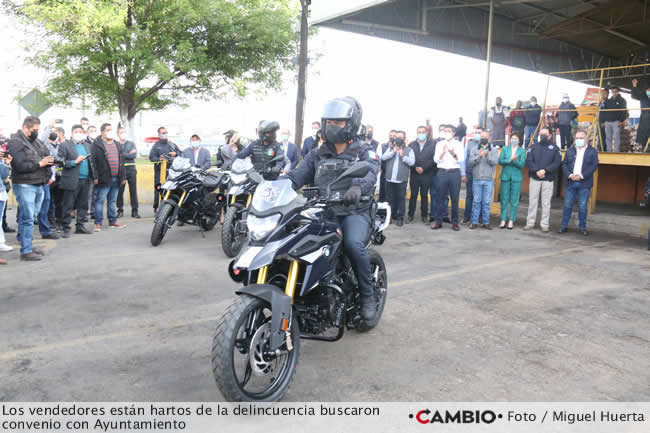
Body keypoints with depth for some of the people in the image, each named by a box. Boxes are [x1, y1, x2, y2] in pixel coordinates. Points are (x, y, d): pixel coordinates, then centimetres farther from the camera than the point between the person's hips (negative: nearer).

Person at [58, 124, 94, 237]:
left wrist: (93, 176, 9)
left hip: (85, 180, 5)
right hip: (71, 181, -5)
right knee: (68, 206, -2)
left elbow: (91, 161, 22)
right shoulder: (64, 145, 0)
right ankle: (66, 229, 4)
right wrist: (75, 161, -18)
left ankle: (80, 226, 19)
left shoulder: (87, 145, 18)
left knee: (83, 205, 10)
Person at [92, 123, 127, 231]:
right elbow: (93, 162, -9)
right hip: (104, 179, -6)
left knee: (113, 201, 13)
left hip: (116, 178, 6)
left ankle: (112, 221, 21)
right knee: (100, 201, -2)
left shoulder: (116, 144, 17)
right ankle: (98, 223, 4)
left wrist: (123, 176, 13)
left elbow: (121, 161, 18)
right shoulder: (97, 145, -4)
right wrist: (95, 177, -15)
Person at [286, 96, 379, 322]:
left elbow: (370, 175, -14)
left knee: (354, 244, -34)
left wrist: (357, 187, -39)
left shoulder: (364, 153, 8)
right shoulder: (316, 155, 19)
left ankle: (367, 295, -11)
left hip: (354, 212, -3)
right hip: (323, 212, 4)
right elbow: (296, 177, 6)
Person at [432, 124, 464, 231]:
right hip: (442, 172, 1)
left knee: (455, 198, 0)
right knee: (441, 197, 2)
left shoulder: (458, 144, 8)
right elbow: (436, 159, 0)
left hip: (455, 172, -1)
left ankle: (455, 222, 7)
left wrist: (454, 154, -24)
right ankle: (438, 221, 9)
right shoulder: (439, 144, 10)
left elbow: (461, 159, -4)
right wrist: (443, 153, -19)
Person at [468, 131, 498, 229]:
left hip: (488, 180, 0)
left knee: (486, 202, 3)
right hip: (476, 179, 0)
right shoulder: (474, 148, 9)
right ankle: (474, 222, 8)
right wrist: (479, 155, -20)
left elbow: (495, 162, -7)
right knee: (476, 201, 2)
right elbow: (471, 161, -4)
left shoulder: (494, 149, 8)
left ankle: (486, 222, 10)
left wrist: (487, 155, -23)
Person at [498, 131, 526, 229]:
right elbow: (500, 161, -4)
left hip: (516, 178, -1)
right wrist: (509, 160, -19)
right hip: (505, 177, 1)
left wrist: (514, 160, -25)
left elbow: (522, 164, -8)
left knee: (514, 201, 1)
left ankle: (511, 220, 7)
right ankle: (503, 220, 8)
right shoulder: (505, 149, 9)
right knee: (504, 199, 2)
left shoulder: (522, 151, 4)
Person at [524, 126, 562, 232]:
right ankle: (530, 223, 10)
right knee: (532, 201, 4)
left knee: (546, 202, 2)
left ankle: (544, 224, 7)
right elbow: (529, 161, -1)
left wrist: (545, 170, -17)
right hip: (534, 178, 1)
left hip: (548, 179, -1)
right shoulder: (534, 147, 10)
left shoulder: (554, 148, 6)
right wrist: (536, 171, -16)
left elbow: (557, 163, -4)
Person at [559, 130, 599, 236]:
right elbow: (564, 164, 6)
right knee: (567, 205, 4)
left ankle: (582, 227, 12)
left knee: (582, 206, 2)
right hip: (570, 183, 2)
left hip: (584, 184, -2)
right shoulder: (570, 151, 12)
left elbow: (594, 166, -5)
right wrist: (569, 175, -12)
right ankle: (564, 226, 11)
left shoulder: (592, 152, 3)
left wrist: (581, 175, -16)